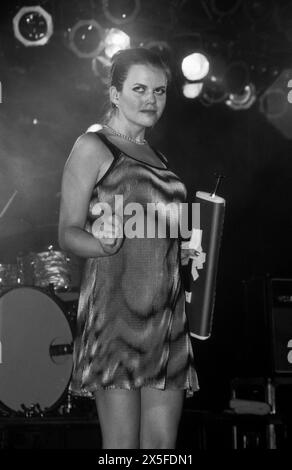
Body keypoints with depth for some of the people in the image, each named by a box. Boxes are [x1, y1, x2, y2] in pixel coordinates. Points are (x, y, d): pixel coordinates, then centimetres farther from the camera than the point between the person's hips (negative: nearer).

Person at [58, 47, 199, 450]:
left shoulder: (158, 157, 22)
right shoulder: (93, 148, 1)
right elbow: (68, 233, -5)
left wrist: (187, 254, 10)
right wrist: (104, 244, -25)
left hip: (167, 311, 7)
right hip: (115, 306, -7)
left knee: (163, 443, 3)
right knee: (122, 445, -8)